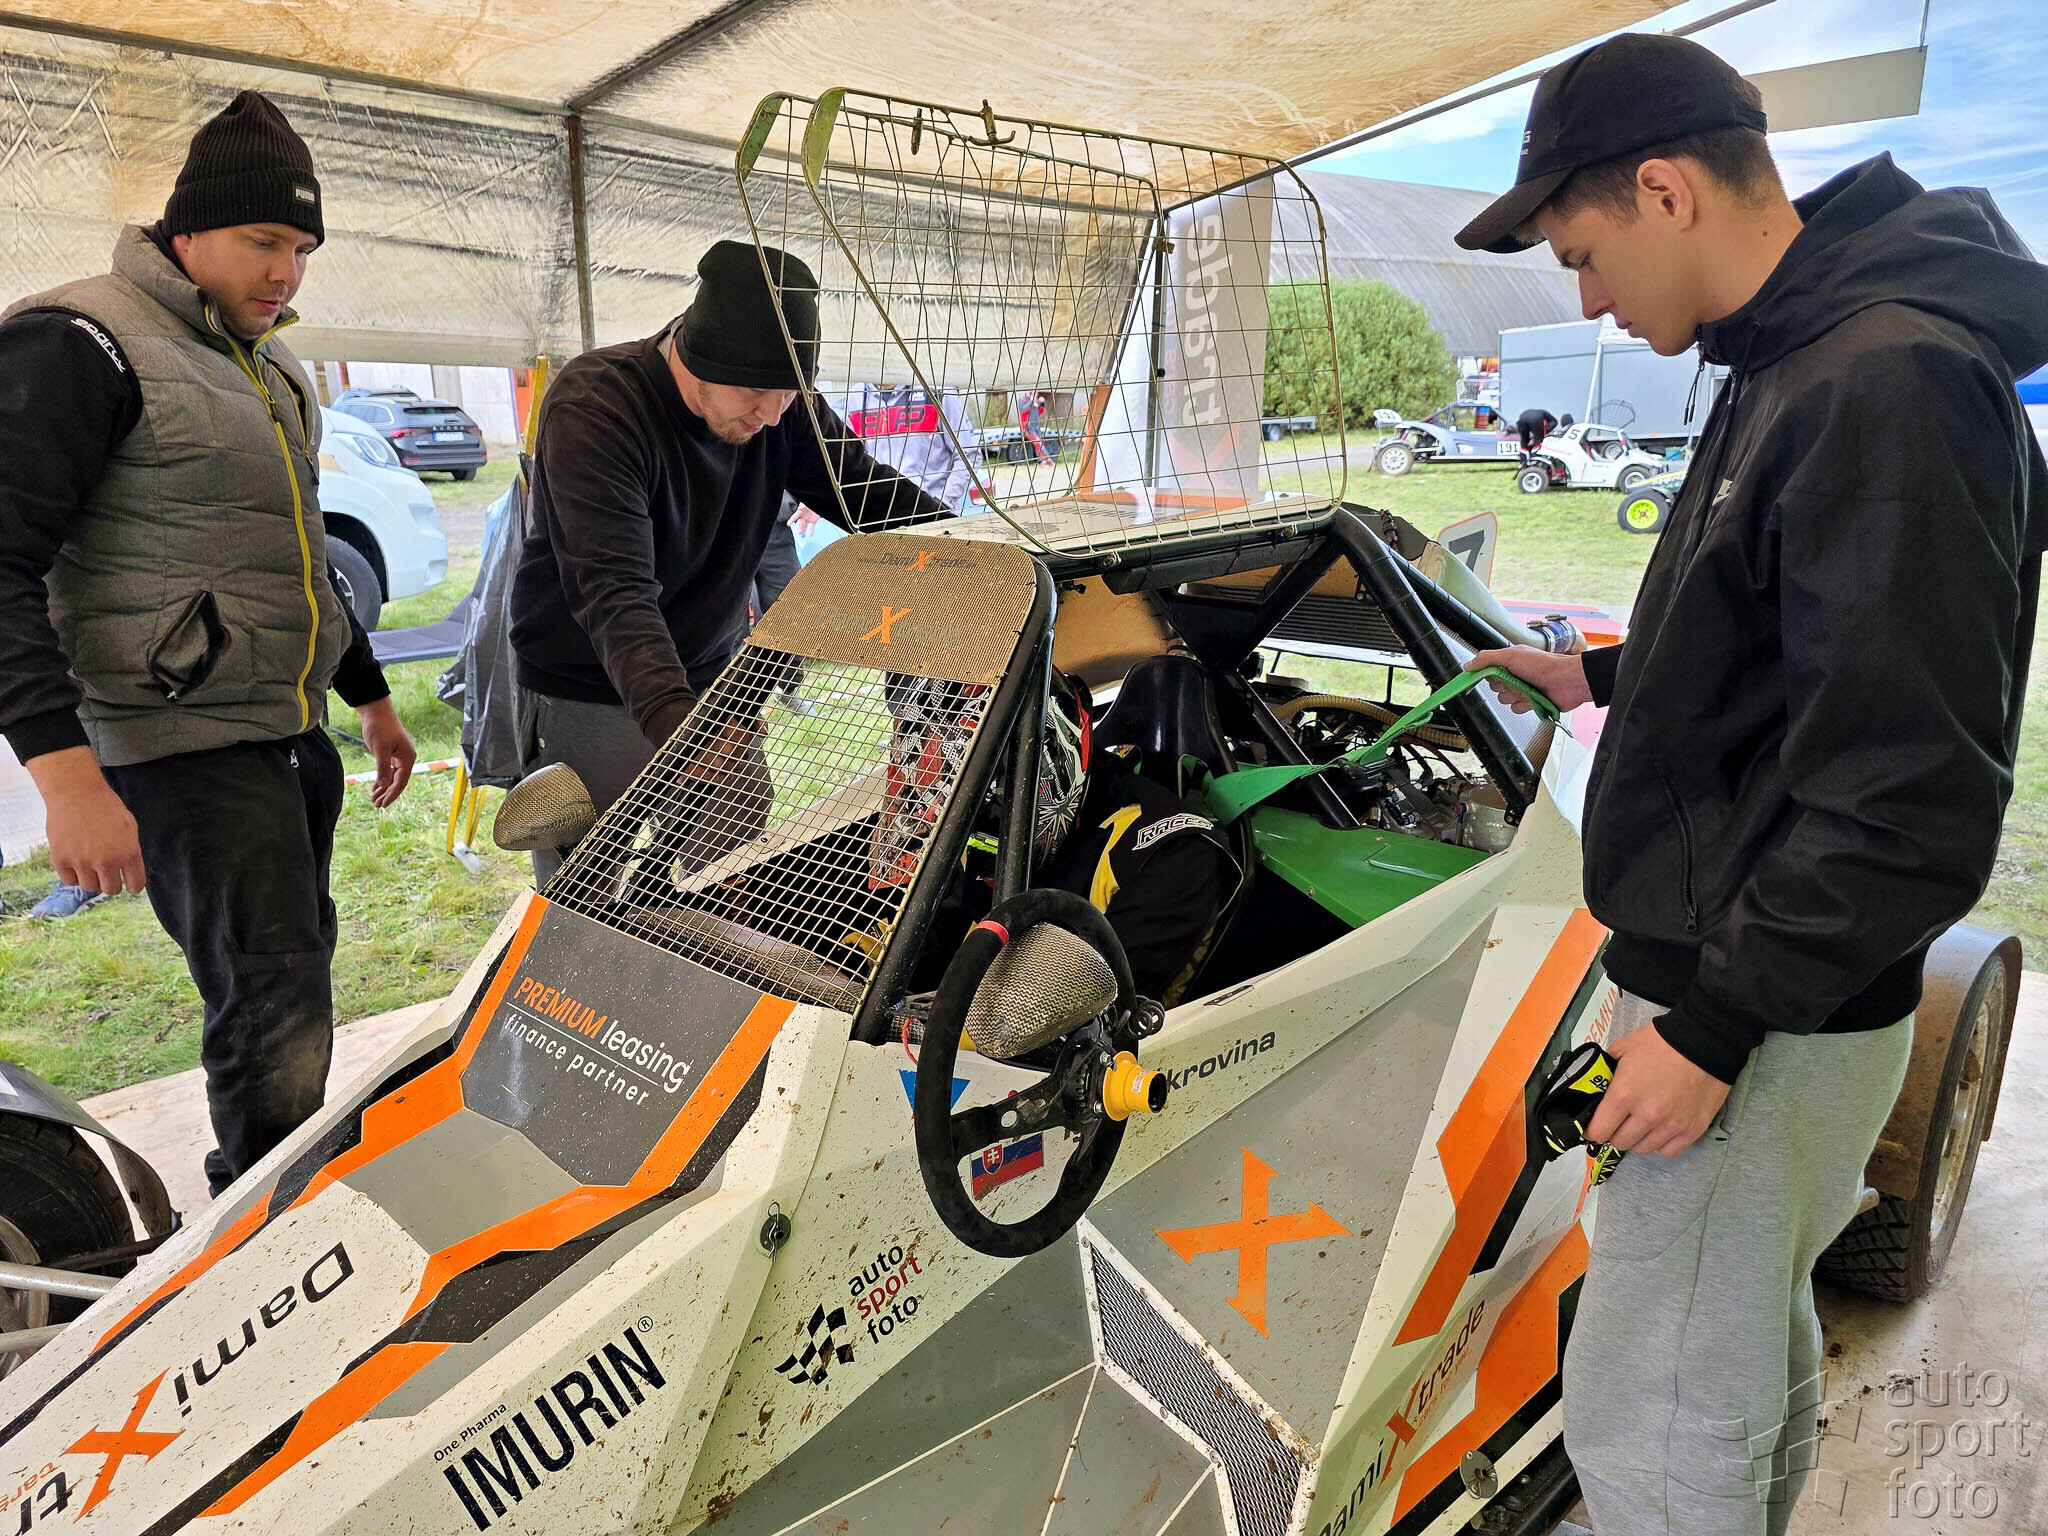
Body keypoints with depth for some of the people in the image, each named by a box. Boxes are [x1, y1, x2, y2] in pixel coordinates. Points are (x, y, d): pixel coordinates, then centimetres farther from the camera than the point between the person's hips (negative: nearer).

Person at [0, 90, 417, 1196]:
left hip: (296, 738, 9)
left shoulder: (271, 375, 18)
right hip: (189, 748, -8)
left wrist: (372, 698, 30)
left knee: (292, 987, 15)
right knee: (276, 1025, -11)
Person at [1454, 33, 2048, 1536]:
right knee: (1752, 1345, 27)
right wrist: (1609, 677, 23)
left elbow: (1914, 796, -26)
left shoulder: (1892, 387, -22)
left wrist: (1714, 1025, -22)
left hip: (1768, 1030, -10)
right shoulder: (1802, 367, 10)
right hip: (1756, 995, 10)